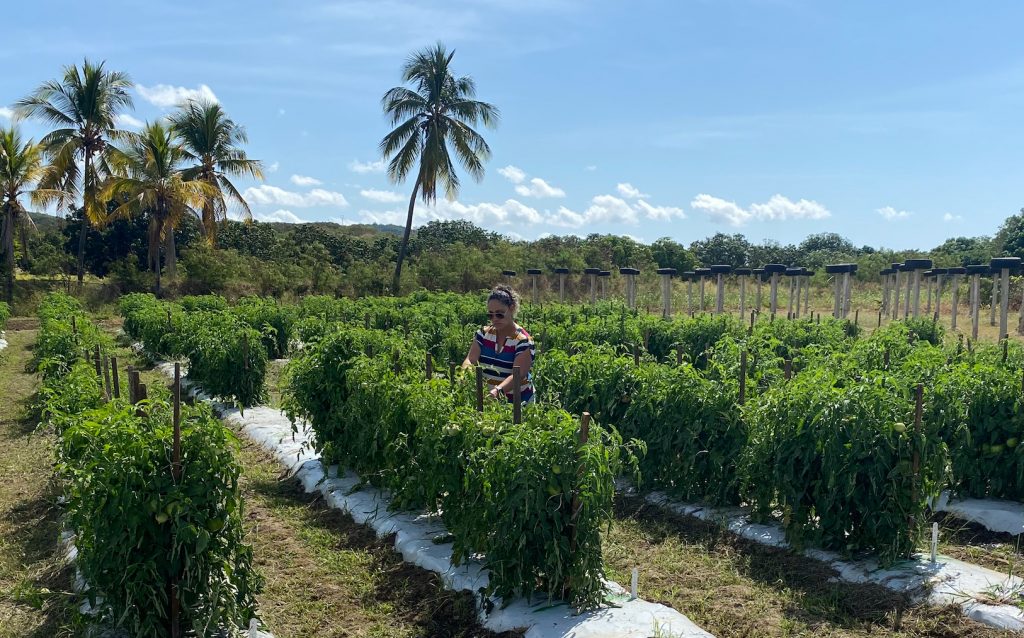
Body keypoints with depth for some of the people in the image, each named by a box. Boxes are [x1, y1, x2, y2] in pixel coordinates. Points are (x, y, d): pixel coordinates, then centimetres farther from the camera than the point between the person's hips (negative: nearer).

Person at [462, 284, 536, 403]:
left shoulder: (523, 341, -10)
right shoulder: (483, 333, 5)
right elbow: (470, 360, -5)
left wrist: (497, 391, -39)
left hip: (516, 401, -6)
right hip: (487, 398, 6)